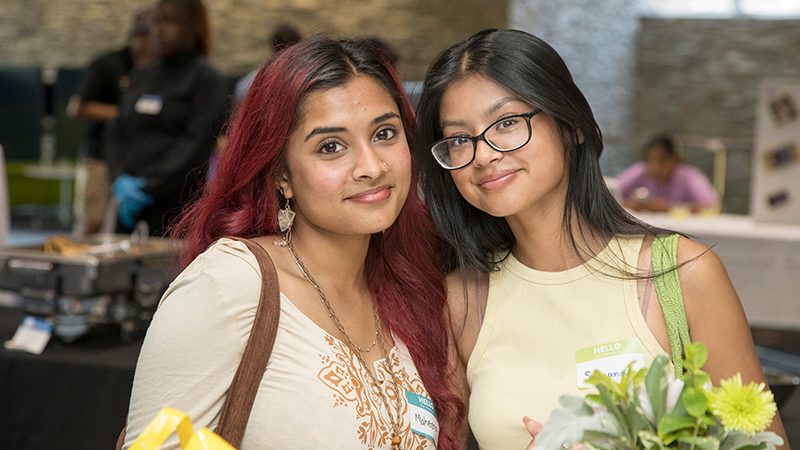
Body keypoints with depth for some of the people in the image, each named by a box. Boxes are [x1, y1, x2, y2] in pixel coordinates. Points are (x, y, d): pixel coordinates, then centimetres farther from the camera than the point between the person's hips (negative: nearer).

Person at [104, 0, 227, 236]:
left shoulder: (206, 78, -1)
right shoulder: (142, 77, 18)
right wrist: (119, 178, -3)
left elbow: (196, 145, -10)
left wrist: (149, 188, -13)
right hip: (129, 204, 6)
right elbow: (117, 133, 16)